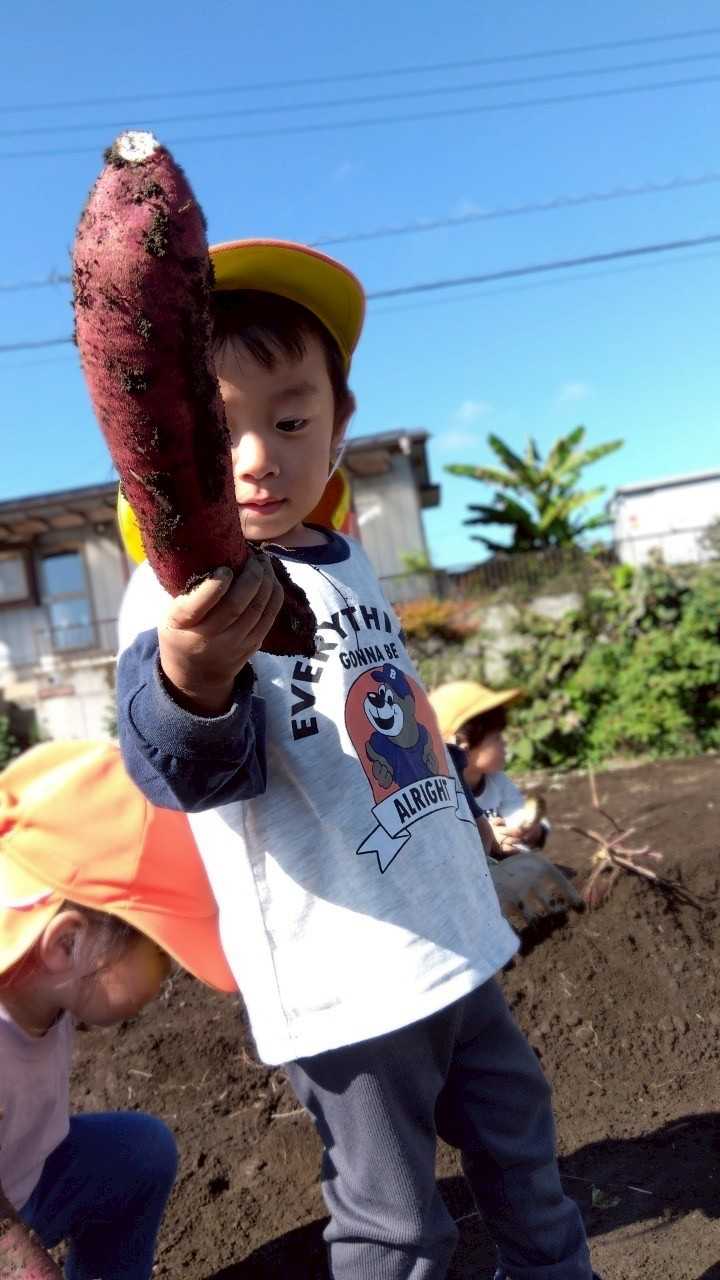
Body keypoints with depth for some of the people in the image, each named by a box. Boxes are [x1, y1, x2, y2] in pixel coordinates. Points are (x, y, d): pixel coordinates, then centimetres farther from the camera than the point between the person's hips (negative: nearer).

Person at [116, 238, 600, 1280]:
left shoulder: (349, 563, 6)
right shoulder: (180, 593, -17)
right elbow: (185, 769, -32)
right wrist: (192, 683, -53)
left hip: (454, 941, 7)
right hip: (344, 983, -7)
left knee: (519, 1142, 26)